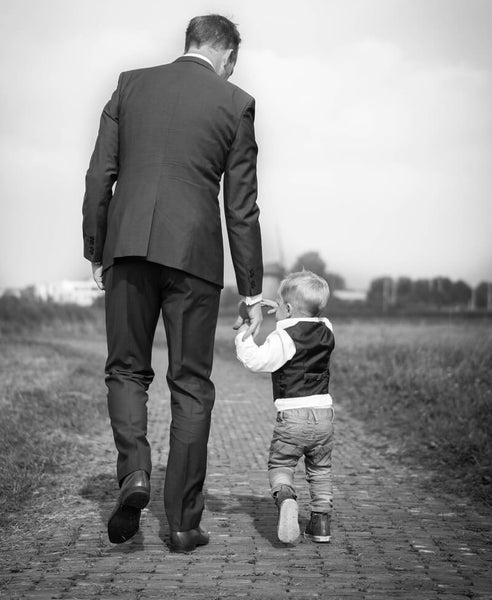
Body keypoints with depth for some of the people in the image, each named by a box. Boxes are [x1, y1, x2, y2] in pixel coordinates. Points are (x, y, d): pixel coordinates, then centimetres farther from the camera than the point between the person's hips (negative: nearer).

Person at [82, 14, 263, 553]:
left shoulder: (130, 84, 11)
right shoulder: (235, 103, 5)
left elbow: (99, 177, 7)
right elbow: (241, 208, 3)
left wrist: (96, 254, 14)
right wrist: (252, 291, 7)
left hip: (129, 246, 2)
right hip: (193, 252, -1)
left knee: (126, 370, 16)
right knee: (190, 385, 6)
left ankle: (134, 473, -8)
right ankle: (184, 522, 10)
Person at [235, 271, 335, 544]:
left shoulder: (284, 337, -12)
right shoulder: (326, 331, 8)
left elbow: (256, 360, -19)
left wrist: (244, 331, -9)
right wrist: (284, 317, 23)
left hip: (292, 414, -5)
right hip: (323, 412, 5)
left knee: (279, 465, 6)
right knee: (320, 470, 18)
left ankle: (285, 497, -23)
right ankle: (321, 520, 14)